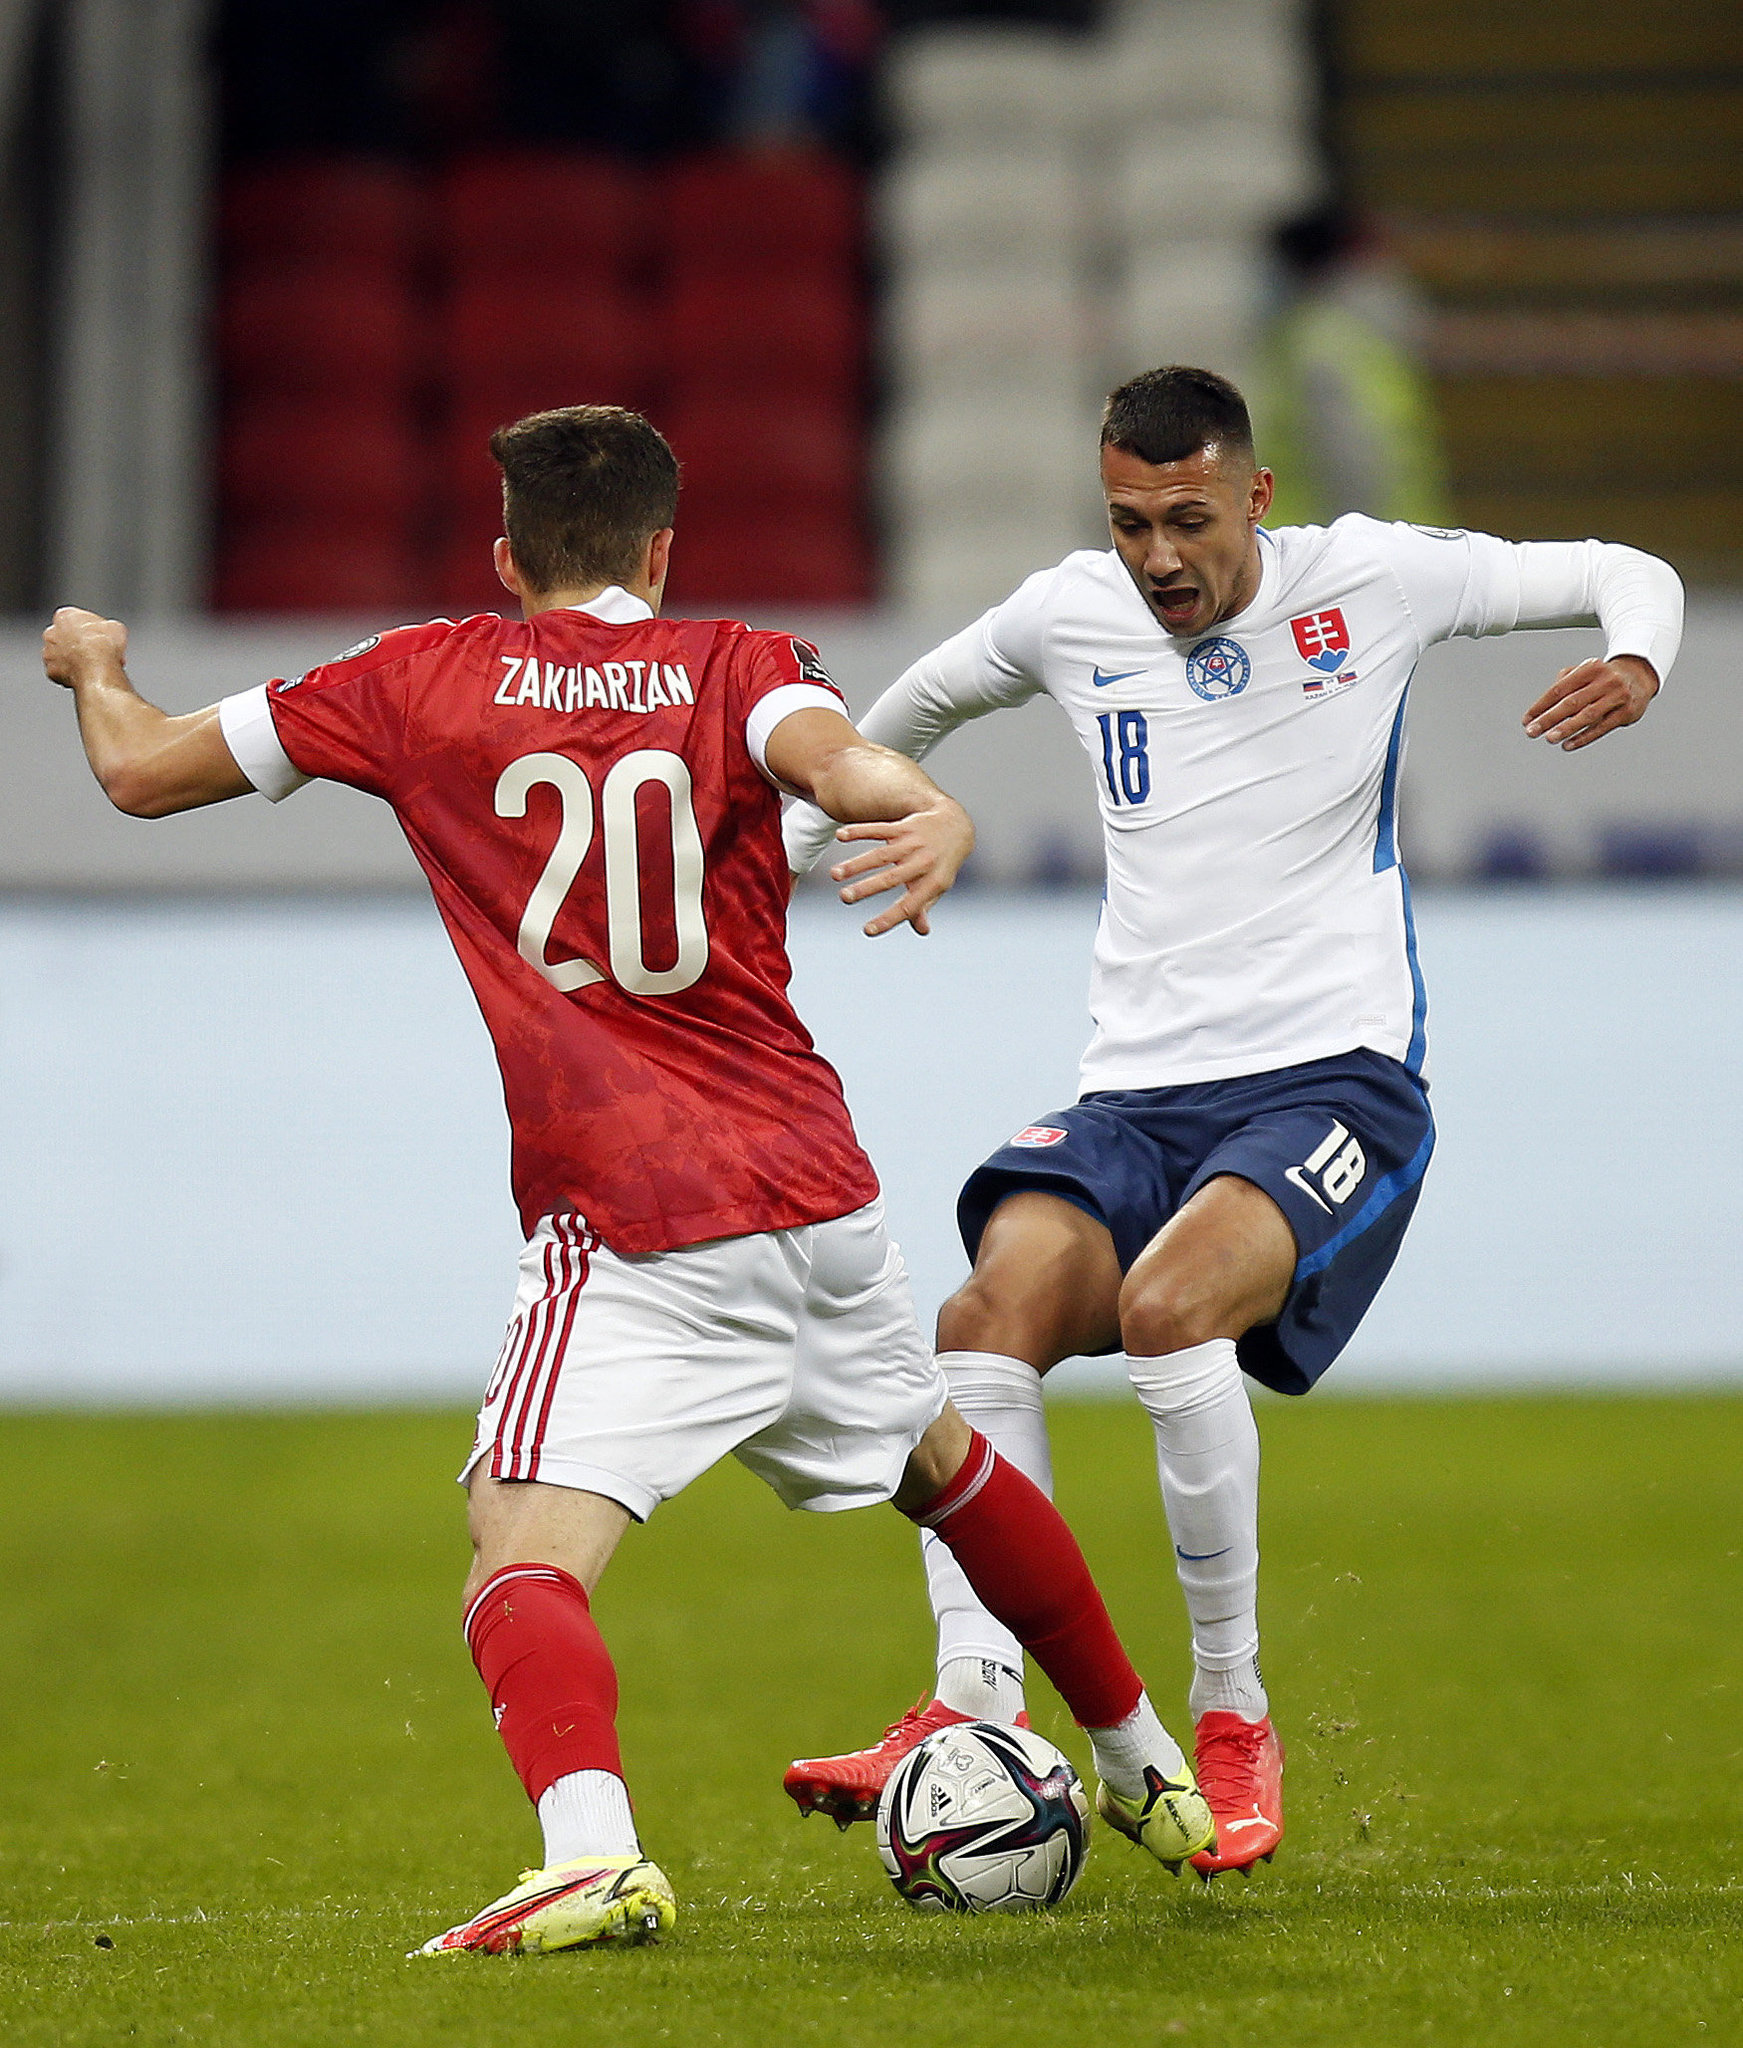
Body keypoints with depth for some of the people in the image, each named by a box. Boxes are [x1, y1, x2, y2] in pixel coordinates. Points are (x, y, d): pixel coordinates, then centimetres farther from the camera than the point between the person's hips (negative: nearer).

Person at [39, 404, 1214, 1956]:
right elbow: (836, 758, -18)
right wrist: (929, 810, -37)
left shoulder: (423, 681, 4)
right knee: (945, 1463, 28)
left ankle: (595, 1853, -42)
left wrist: (93, 662, 31)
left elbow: (140, 770, 11)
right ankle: (1152, 1776, 44)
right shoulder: (741, 669, 7)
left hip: (635, 1233, -4)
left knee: (527, 1555, -13)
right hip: (818, 1190, 4)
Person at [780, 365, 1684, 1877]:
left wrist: (1636, 661, -12)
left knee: (1168, 1302, -32)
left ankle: (1234, 1722, -19)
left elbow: (1623, 574, 10)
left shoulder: (1369, 578, 0)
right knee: (990, 1319, -26)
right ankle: (974, 1709, -32)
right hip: (1139, 1096, 4)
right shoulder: (1068, 618, 9)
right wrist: (797, 835, 39)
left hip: (1335, 1079, -4)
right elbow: (919, 704, 31)